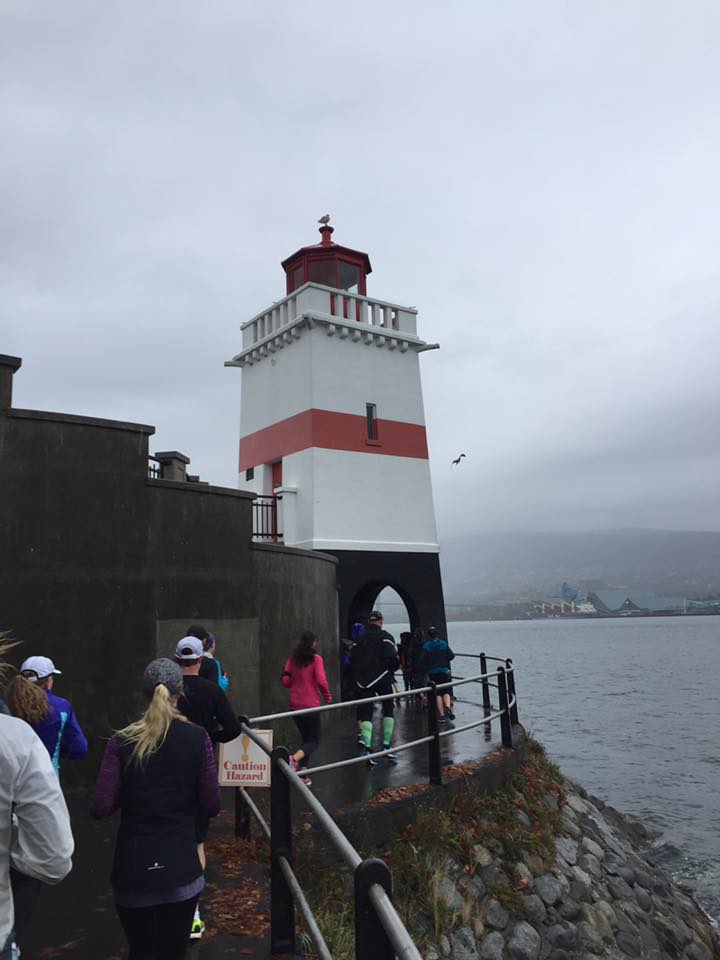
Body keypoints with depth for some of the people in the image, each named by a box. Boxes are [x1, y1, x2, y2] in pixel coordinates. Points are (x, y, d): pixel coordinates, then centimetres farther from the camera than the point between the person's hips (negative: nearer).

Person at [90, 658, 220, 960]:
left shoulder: (122, 741, -6)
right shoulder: (197, 738, -7)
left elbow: (100, 808, -9)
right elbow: (211, 805, -6)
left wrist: (132, 796, 10)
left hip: (132, 868, 1)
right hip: (180, 866, 0)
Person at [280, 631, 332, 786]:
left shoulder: (294, 659, 4)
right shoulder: (316, 659, -9)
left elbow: (286, 681, 3)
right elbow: (321, 680, -18)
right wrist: (328, 696, -2)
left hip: (295, 705, 5)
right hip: (311, 705, -5)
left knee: (305, 738, 19)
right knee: (314, 741, 4)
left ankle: (302, 774, 14)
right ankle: (294, 758, -24)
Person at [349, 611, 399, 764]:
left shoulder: (361, 638, 10)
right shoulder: (385, 636, -3)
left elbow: (351, 658, 8)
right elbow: (392, 657, -16)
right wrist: (392, 669, 3)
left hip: (362, 681, 3)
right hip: (382, 678, -3)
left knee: (365, 712, 4)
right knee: (388, 709, 13)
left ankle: (368, 748, -12)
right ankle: (386, 746, 9)